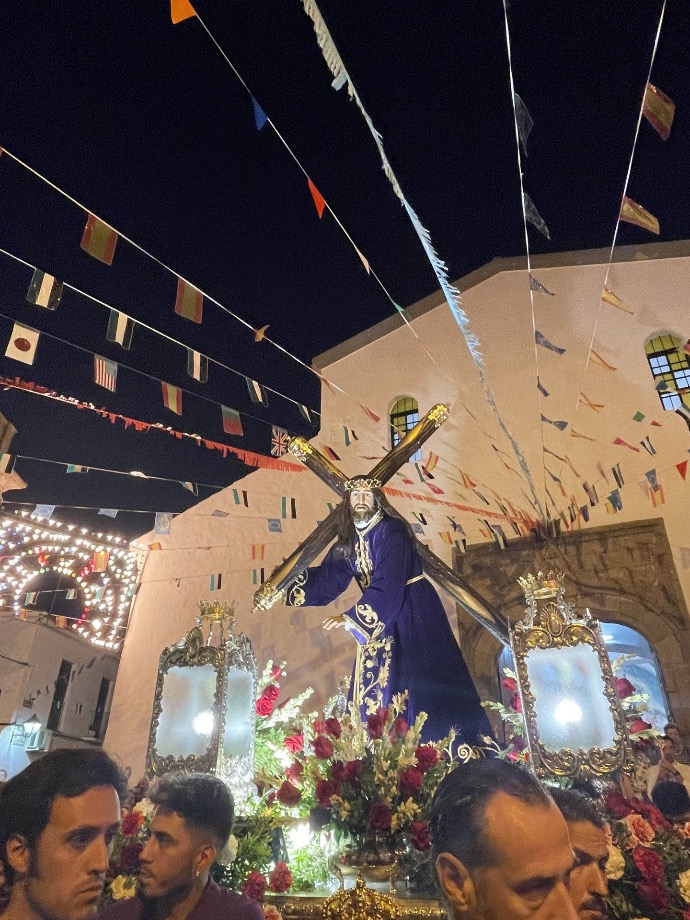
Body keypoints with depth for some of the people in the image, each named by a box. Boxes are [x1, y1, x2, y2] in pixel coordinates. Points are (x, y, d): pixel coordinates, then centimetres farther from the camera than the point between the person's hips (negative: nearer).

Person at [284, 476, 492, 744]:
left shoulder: (391, 532, -18)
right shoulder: (349, 539, 4)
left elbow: (388, 586, -26)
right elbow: (328, 578, 0)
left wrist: (351, 618, -30)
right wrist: (288, 586, -12)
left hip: (413, 612, -7)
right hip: (379, 616, 7)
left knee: (424, 681, -6)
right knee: (373, 685, 7)